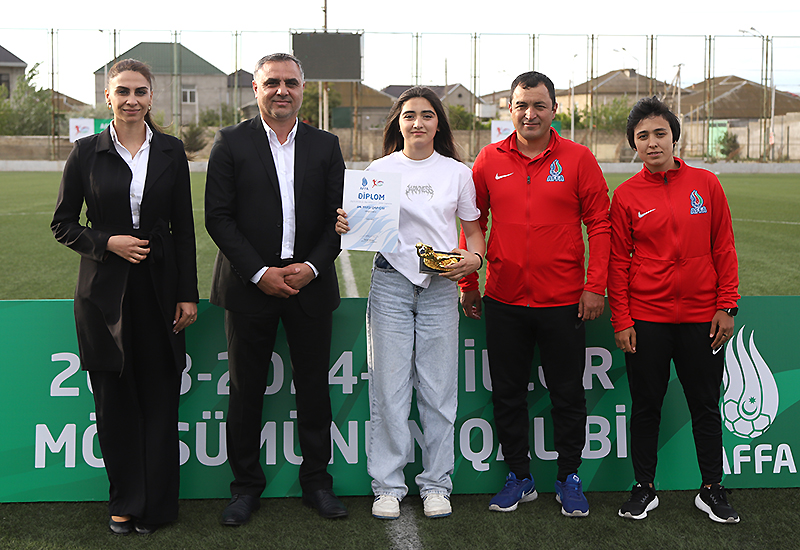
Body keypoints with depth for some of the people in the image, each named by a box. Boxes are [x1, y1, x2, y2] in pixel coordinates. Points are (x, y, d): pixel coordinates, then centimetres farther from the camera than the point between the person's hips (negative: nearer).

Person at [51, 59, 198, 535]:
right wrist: (108, 242, -12)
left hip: (159, 284, 0)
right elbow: (63, 224, 6)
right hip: (105, 288, 0)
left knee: (160, 397, 4)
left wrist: (188, 294, 1)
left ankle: (156, 506, 17)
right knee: (114, 398, 6)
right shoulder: (87, 153, 2)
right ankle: (125, 502, 22)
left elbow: (184, 227, 5)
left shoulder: (170, 151, 4)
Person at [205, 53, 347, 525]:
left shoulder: (326, 145, 9)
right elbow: (218, 216, -4)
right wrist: (259, 272, -12)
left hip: (311, 286, 2)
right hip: (250, 286, -1)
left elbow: (337, 217, 6)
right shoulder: (231, 143, 2)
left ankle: (317, 481, 23)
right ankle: (247, 486, 20)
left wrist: (312, 267, -9)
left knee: (314, 388, 8)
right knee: (246, 389, 6)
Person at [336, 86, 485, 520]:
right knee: (389, 386, 0)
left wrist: (473, 258, -8)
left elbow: (473, 230, 13)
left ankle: (436, 484, 17)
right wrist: (344, 224, -15)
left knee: (438, 387, 4)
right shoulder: (380, 169, 6)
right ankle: (388, 486, 12)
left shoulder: (457, 173, 8)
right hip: (390, 281, 0)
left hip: (441, 285, 1)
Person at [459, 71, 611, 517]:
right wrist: (469, 284, 8)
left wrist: (595, 286, -8)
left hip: (563, 301, -2)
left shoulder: (578, 159, -2)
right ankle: (520, 478, 26)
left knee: (568, 395, 8)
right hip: (504, 300, 2)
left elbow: (599, 223, -2)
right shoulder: (490, 160, 3)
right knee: (507, 395, 10)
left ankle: (570, 479, 25)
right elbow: (473, 224, 9)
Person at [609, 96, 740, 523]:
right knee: (645, 406, 8)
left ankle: (712, 489, 24)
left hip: (701, 318, 1)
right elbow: (618, 261, 1)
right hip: (646, 319, -1)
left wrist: (726, 306, -1)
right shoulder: (626, 195, 0)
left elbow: (723, 249, 5)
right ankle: (644, 488, 22)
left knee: (706, 406, 10)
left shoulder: (706, 184, 2)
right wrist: (621, 320, -4)